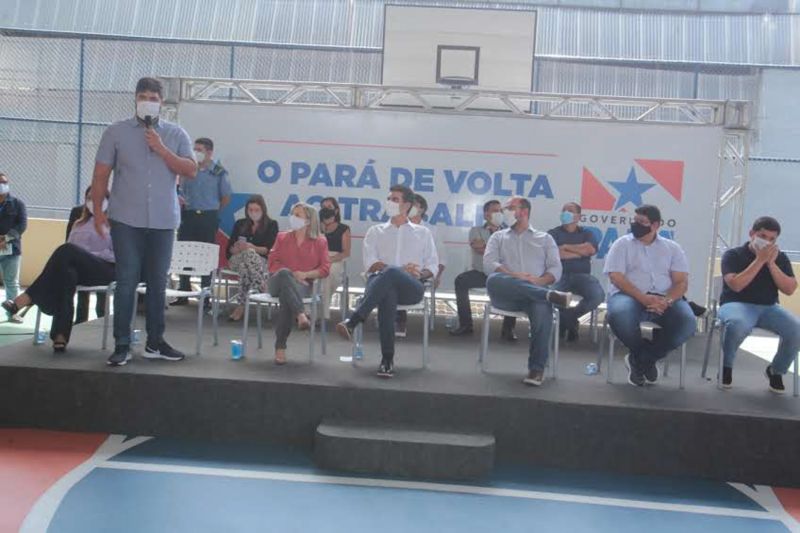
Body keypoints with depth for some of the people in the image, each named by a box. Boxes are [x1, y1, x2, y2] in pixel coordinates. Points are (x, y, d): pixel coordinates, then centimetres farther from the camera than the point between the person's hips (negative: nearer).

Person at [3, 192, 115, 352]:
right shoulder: (79, 223, 27)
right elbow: (69, 251, 17)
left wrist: (90, 254, -13)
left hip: (105, 269, -4)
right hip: (81, 270, 5)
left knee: (68, 251, -32)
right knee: (67, 273, -35)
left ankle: (27, 298, -36)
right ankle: (60, 336, -47)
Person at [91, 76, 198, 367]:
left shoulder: (176, 134, 8)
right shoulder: (116, 132, 4)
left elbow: (191, 171, -1)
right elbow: (101, 174, 4)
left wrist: (162, 150, -10)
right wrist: (98, 210, -4)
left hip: (163, 221, 2)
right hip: (126, 220, -2)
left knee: (157, 282, 8)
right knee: (127, 281, -3)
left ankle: (155, 342, 17)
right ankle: (122, 345, 2)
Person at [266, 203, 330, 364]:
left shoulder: (320, 242, 14)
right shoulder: (282, 237, 20)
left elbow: (325, 269, 5)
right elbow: (273, 264, 10)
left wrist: (305, 274, -12)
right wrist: (291, 274, -7)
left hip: (302, 284, -1)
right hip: (278, 282, 2)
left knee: (286, 297, -38)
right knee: (285, 273, -37)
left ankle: (280, 347, -37)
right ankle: (301, 315, -54)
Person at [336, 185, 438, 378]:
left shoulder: (422, 233, 25)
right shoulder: (375, 232, 24)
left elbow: (433, 266, 18)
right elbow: (370, 263, 8)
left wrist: (420, 273, -7)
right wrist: (401, 270, -8)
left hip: (412, 287, 0)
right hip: (380, 282, 0)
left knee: (390, 273, -38)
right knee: (388, 293, -41)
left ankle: (352, 322, -46)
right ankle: (387, 359, -43)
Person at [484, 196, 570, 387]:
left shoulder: (545, 238, 22)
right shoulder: (498, 236, 24)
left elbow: (555, 269, 10)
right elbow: (489, 263, 5)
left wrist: (539, 281, -13)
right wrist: (513, 275, -14)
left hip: (536, 291, -1)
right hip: (507, 294, 1)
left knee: (542, 311, -37)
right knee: (494, 280, -36)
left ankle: (537, 368, -28)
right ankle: (550, 295, -34)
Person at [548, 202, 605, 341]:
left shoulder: (587, 234, 18)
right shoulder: (553, 233, 13)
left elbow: (591, 249, -5)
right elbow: (555, 254, -7)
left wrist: (566, 247, -2)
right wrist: (581, 252, -1)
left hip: (582, 275, 2)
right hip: (559, 275, -2)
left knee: (598, 295, -29)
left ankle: (566, 318, -1)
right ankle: (571, 321, -3)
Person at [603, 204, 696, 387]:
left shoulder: (672, 248, 13)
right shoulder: (622, 244, 7)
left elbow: (682, 282, 4)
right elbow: (616, 277, -6)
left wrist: (667, 301, -18)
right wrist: (644, 299, -20)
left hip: (662, 299, 2)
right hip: (629, 295, -2)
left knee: (687, 321, -29)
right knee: (619, 315, -37)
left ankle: (641, 358, -6)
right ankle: (645, 359, -4)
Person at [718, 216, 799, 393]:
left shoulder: (780, 258, 9)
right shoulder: (733, 255, -3)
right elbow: (735, 285, -18)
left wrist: (771, 263, -11)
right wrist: (759, 260, -17)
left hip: (769, 307, 4)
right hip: (736, 304, -4)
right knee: (738, 324, -41)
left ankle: (776, 370, 3)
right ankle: (726, 366, -9)